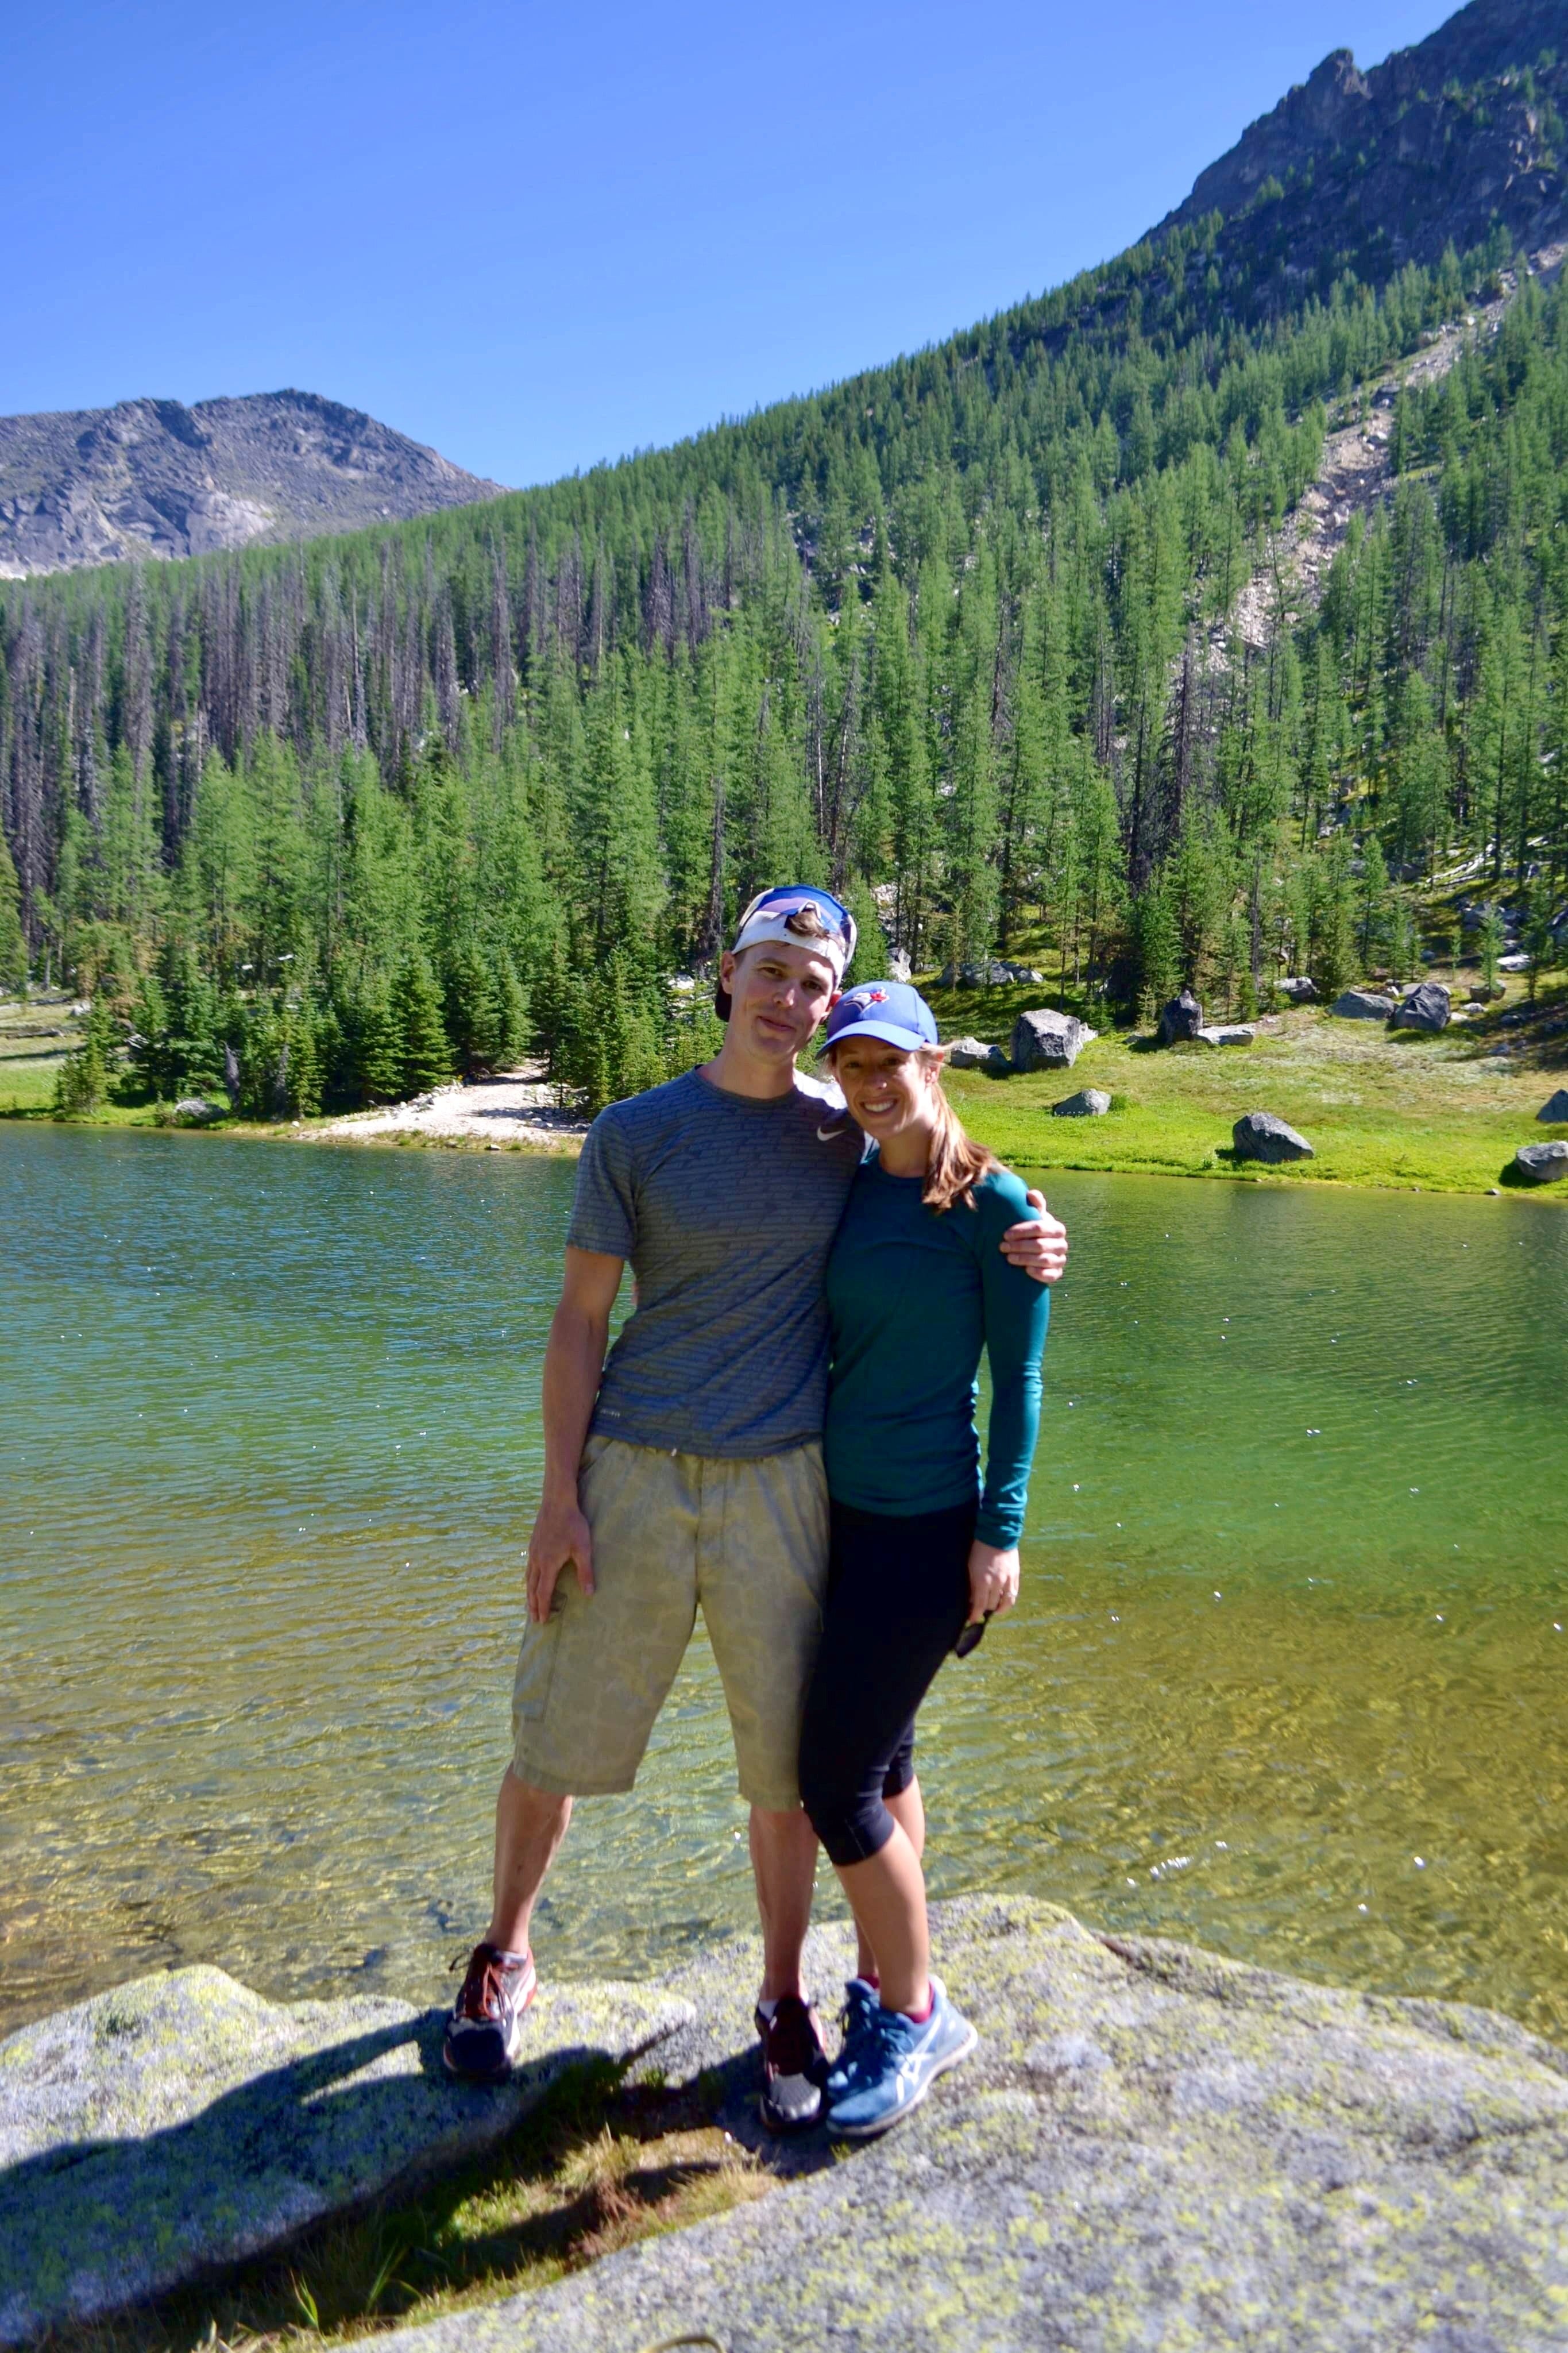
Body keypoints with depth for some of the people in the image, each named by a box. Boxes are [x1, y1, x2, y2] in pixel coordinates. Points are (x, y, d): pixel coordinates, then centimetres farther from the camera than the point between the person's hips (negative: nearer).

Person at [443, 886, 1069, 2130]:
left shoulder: (847, 1133, 3)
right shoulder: (636, 1132, -3)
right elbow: (580, 1322, -2)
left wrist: (1036, 1238, -6)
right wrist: (560, 1500, -7)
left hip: (781, 1484, 1)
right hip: (633, 1474, -1)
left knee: (786, 1763, 10)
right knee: (557, 1739, 10)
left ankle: (785, 2001, 33)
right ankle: (506, 1956, 38)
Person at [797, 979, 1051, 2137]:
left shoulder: (991, 1203, -12)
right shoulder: (843, 1187, 6)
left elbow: (1018, 1377, -9)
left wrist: (1002, 1534, -11)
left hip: (925, 1528, -6)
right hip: (838, 1509, 6)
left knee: (838, 1780, -2)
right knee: (880, 1757, 16)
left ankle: (913, 2013, 19)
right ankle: (896, 1983, 33)